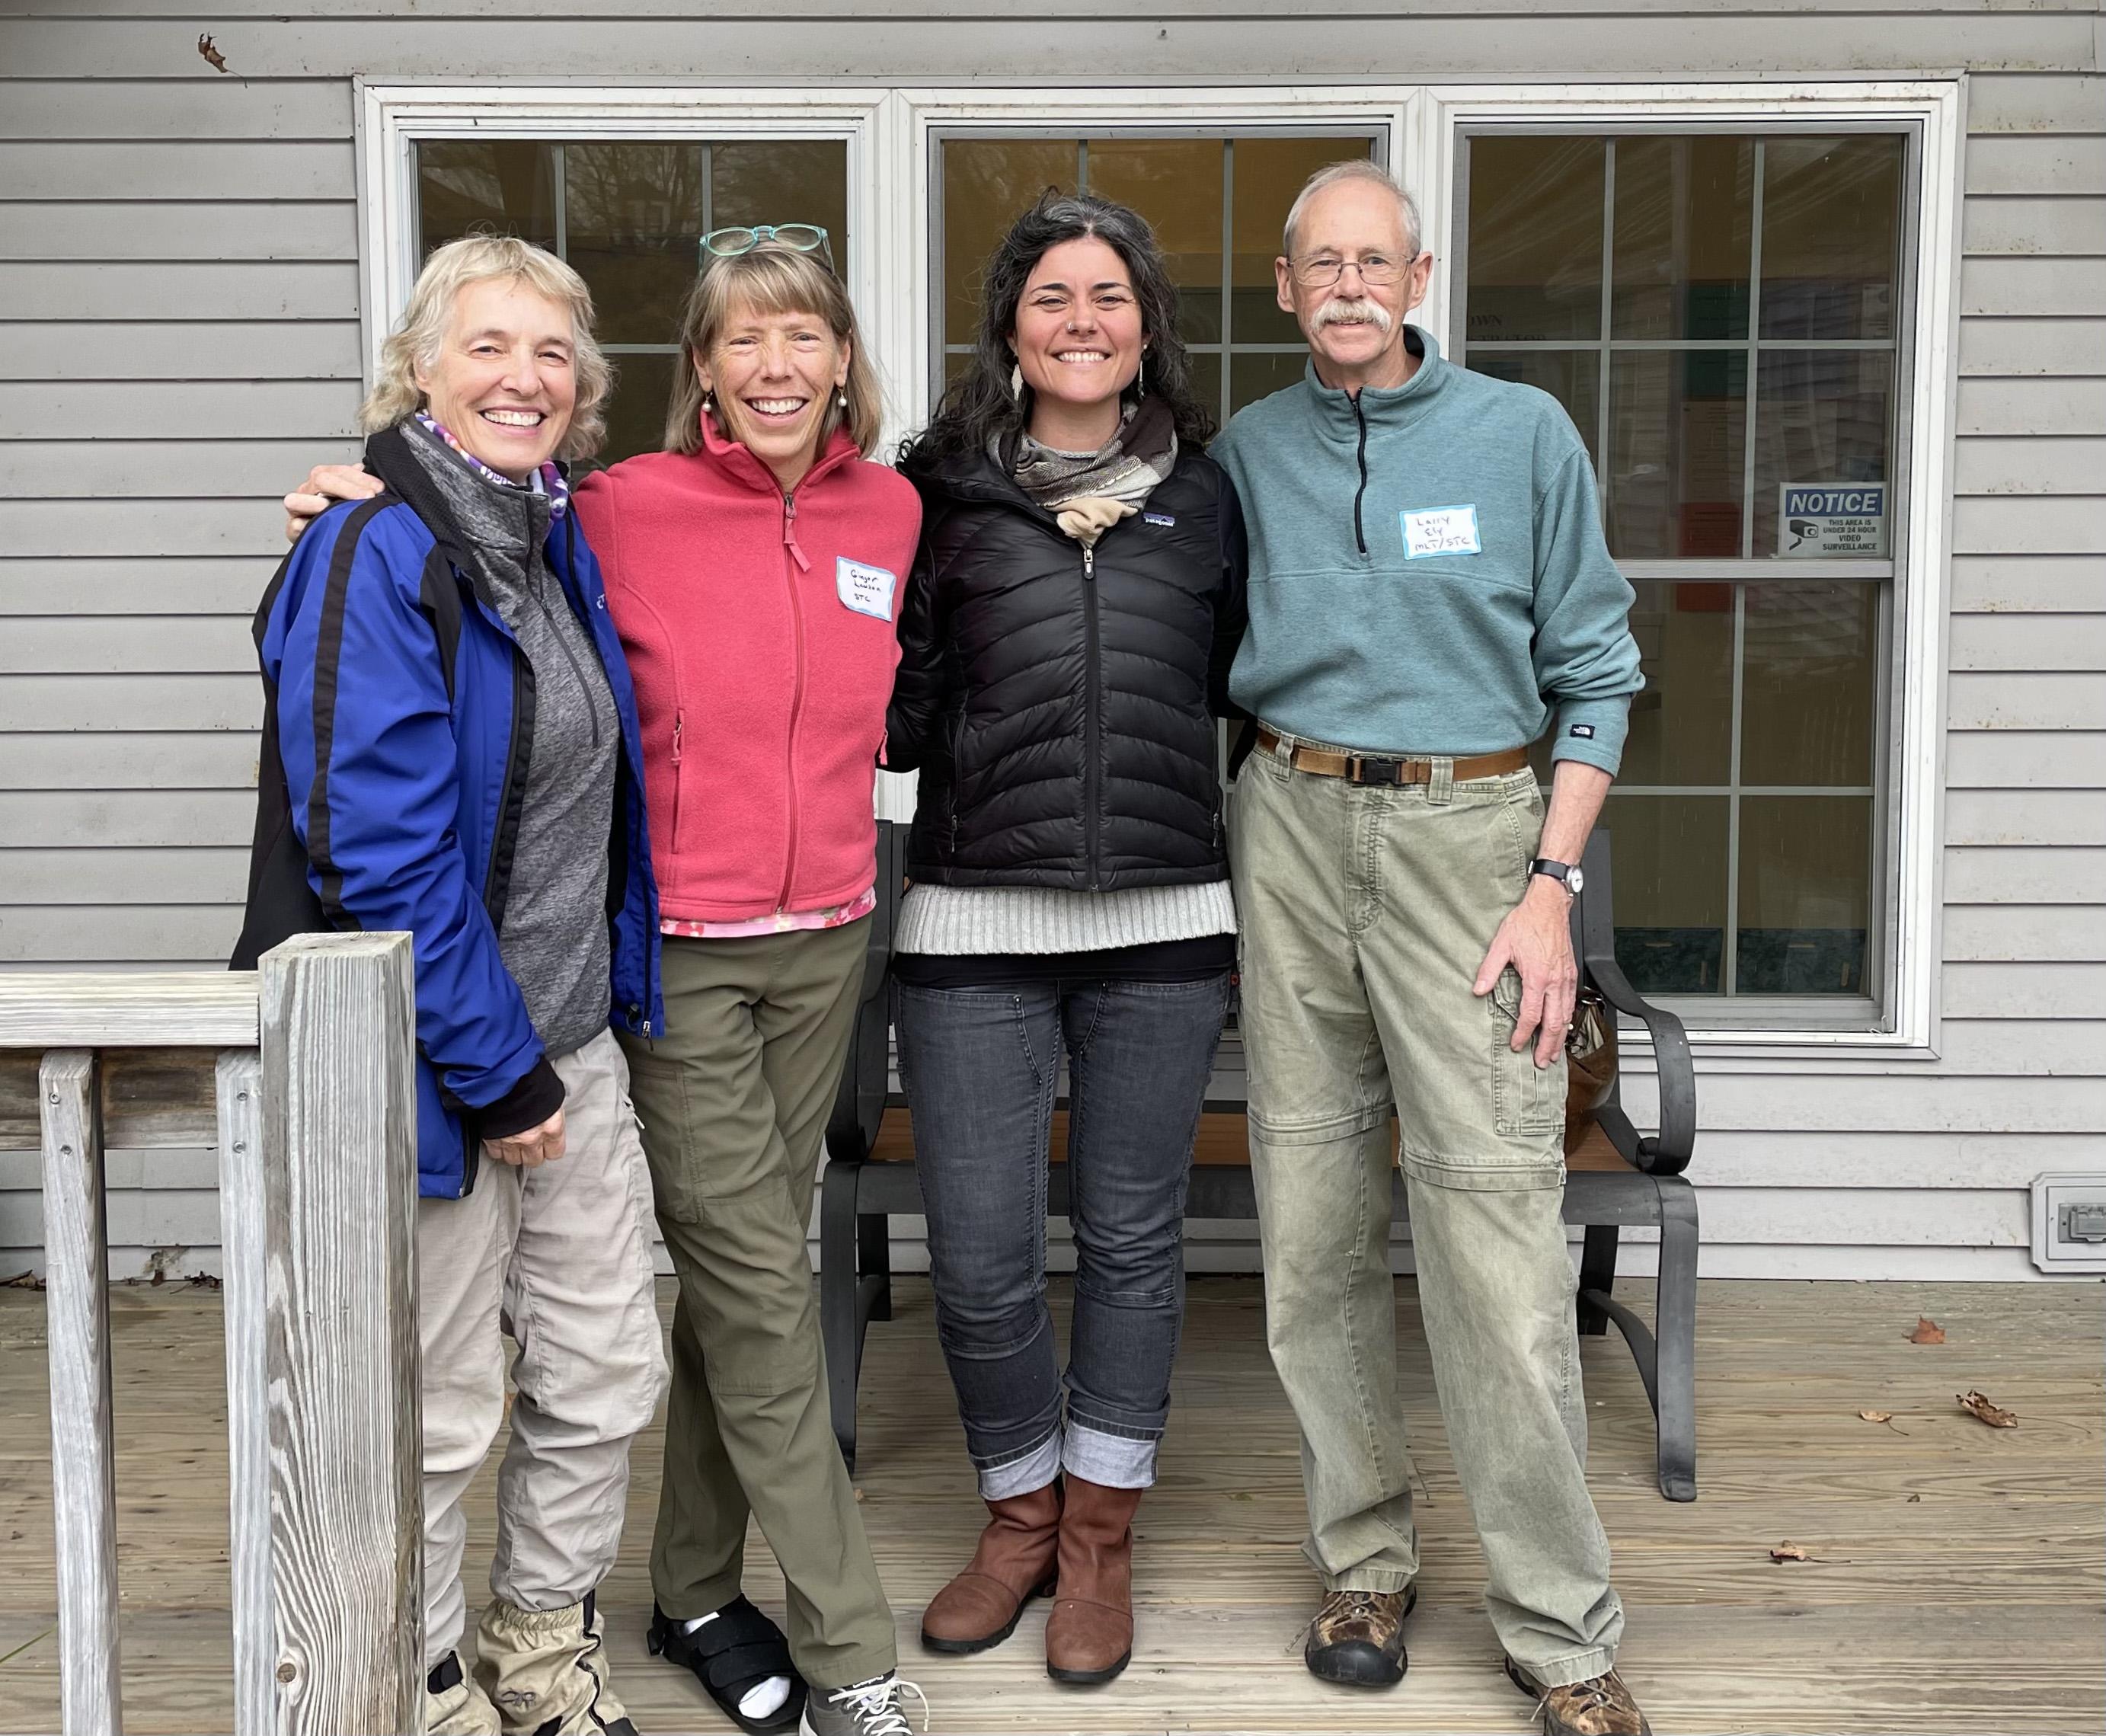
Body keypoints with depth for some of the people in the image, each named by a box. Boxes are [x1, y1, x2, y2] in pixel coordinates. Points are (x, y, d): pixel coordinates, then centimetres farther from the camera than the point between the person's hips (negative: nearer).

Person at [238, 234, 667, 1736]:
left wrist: (581, 1030, 15)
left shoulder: (560, 542, 9)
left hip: (571, 1040, 8)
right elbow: (379, 852, -21)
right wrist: (497, 1072, -17)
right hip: (438, 1063, -8)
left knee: (608, 1371, 14)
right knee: (436, 1411, 7)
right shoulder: (374, 558, -16)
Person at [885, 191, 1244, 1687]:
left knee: (1132, 1238, 10)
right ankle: (1021, 1513, 28)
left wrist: (1253, 911, 14)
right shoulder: (941, 489, 5)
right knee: (981, 1256, 1)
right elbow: (896, 710, 7)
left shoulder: (1204, 494, 11)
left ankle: (1101, 1534, 29)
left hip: (1163, 924, 1)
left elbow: (1245, 695, 17)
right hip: (974, 922, -1)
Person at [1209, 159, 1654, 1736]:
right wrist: (1213, 864, 4)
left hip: (1466, 830, -3)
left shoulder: (1524, 435, 3)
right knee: (1313, 1221, 6)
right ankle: (1365, 1560, 23)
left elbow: (1595, 673, 3)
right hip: (1291, 834, 3)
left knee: (1498, 1228, -7)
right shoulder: (1248, 453, 9)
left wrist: (1552, 888, -7)